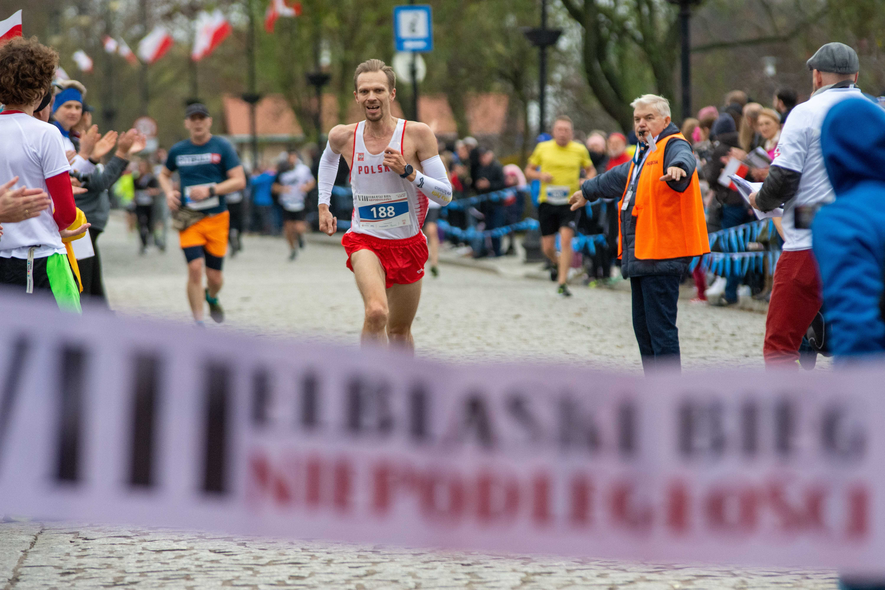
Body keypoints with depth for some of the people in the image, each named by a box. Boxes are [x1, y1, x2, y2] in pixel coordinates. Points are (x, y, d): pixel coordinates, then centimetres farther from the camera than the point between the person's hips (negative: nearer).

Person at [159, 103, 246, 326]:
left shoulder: (222, 147, -2)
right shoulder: (178, 150, 6)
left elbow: (239, 181, -6)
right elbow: (164, 175, 24)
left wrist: (210, 190, -17)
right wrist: (169, 192, 3)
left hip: (217, 217, 0)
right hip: (189, 218, 0)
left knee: (215, 277, 4)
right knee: (195, 268, -17)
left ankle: (212, 298, 42)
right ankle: (198, 324, -9)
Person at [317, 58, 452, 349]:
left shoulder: (417, 134, -11)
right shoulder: (343, 137, -4)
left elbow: (446, 194, -9)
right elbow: (329, 158, 23)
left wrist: (408, 172, -22)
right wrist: (323, 205, 18)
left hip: (407, 242, 1)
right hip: (365, 240, -1)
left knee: (399, 332, 16)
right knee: (376, 313, -29)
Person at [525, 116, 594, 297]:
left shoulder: (580, 150, 3)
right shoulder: (543, 148, 3)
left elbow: (591, 170, 16)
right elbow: (528, 171, 12)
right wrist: (540, 175, -10)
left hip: (570, 202, -2)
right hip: (547, 202, 2)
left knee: (566, 239, -18)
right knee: (547, 247, 5)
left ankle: (562, 283, -13)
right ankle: (556, 263, 41)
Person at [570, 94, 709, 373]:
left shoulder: (674, 146, -7)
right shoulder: (644, 154, 23)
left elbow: (684, 159, -33)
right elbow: (618, 178, 44)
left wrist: (677, 168, -57)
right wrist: (588, 191, 59)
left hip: (662, 255, -10)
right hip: (640, 256, 10)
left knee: (660, 327, -12)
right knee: (643, 328, 13)